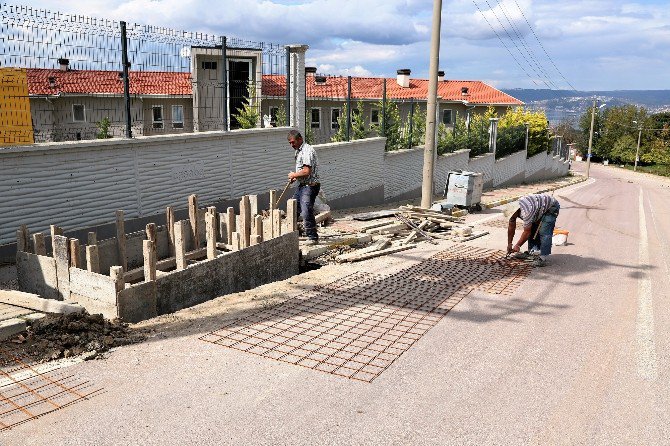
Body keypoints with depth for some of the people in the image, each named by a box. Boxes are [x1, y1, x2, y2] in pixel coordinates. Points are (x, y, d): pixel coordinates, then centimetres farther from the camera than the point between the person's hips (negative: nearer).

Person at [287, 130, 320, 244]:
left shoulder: (307, 151, -17)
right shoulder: (299, 151, 15)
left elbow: (307, 171, -25)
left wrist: (294, 175, -10)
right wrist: (295, 177, 10)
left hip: (310, 186, -11)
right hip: (302, 185, 11)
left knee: (306, 212, -14)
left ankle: (313, 238, -4)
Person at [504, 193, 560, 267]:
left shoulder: (526, 212, -36)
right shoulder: (513, 208, -9)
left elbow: (527, 232, -27)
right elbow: (511, 227, 1)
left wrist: (517, 246, -16)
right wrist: (509, 244, 5)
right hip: (540, 209, 9)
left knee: (544, 232, -19)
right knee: (532, 230, 4)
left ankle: (542, 258, -21)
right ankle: (531, 252, 14)